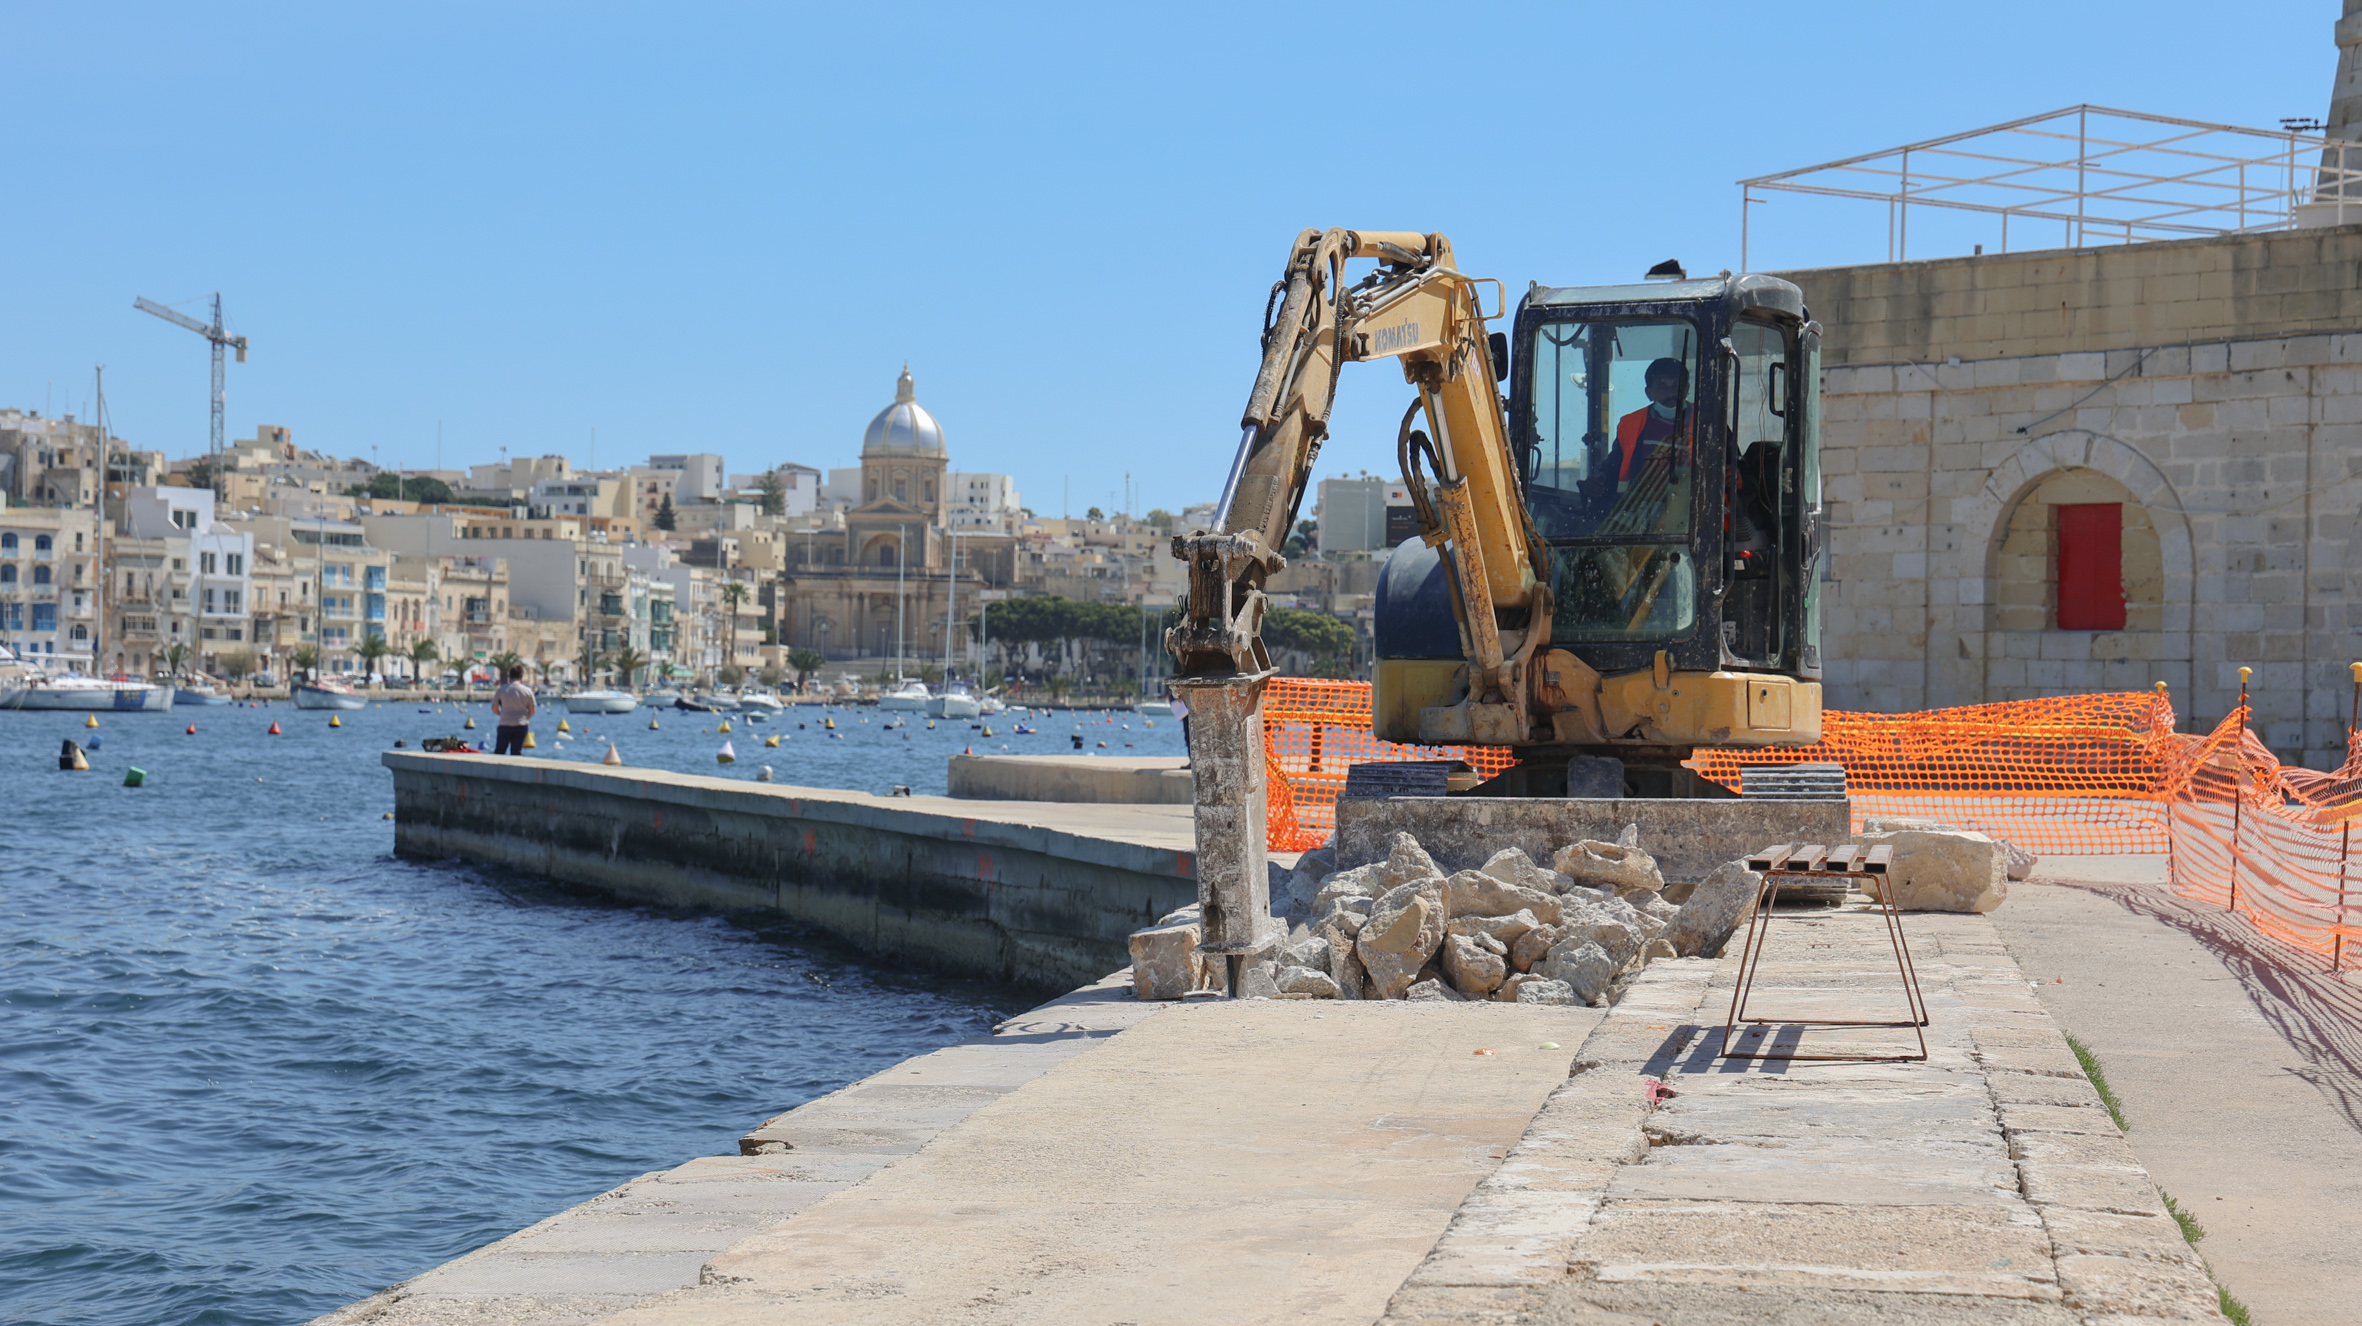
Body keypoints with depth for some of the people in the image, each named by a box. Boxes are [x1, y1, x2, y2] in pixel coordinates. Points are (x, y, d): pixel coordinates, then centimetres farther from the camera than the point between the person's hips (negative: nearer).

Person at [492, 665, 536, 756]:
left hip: (504, 725, 0)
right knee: (516, 752, 4)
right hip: (521, 726, 0)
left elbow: (494, 709, 0)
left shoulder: (501, 689, -3)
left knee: (499, 752, 7)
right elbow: (532, 710, 2)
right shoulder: (527, 691, -3)